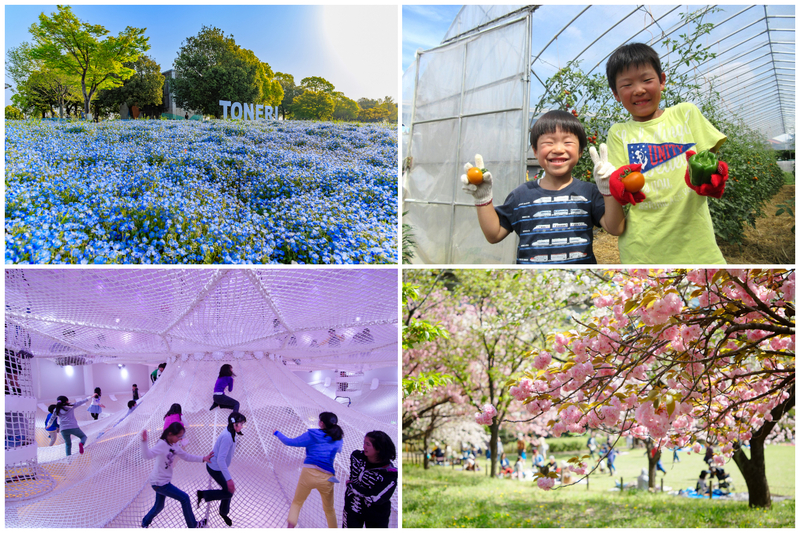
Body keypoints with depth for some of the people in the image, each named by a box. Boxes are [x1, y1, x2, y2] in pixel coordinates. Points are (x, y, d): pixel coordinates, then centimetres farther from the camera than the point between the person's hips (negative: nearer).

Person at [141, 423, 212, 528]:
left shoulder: (174, 446, 3)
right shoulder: (162, 445, -24)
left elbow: (186, 456, 12)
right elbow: (147, 455, -37)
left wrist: (203, 459, 5)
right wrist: (144, 441, -54)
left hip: (163, 481, 9)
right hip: (159, 483, -9)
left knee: (159, 506, 25)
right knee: (184, 498, -3)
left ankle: (145, 523, 48)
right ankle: (193, 525, 11)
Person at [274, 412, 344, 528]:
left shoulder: (311, 435, 0)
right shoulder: (338, 439, 8)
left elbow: (290, 442, 9)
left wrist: (277, 433, 26)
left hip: (309, 473, -2)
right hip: (327, 477, 2)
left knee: (296, 503, 15)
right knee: (329, 509, 22)